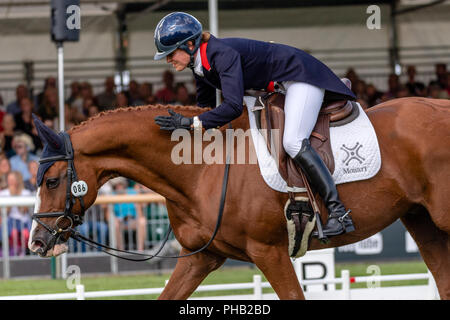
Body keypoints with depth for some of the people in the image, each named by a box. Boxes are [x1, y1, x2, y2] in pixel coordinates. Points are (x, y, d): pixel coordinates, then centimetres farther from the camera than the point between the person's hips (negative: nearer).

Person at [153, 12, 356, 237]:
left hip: (300, 74, -10)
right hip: (278, 86, 10)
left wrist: (191, 123, -43)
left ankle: (338, 213, -26)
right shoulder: (200, 65, -2)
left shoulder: (223, 54, -32)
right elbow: (205, 105, 14)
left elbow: (233, 107, -41)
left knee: (293, 143, -24)